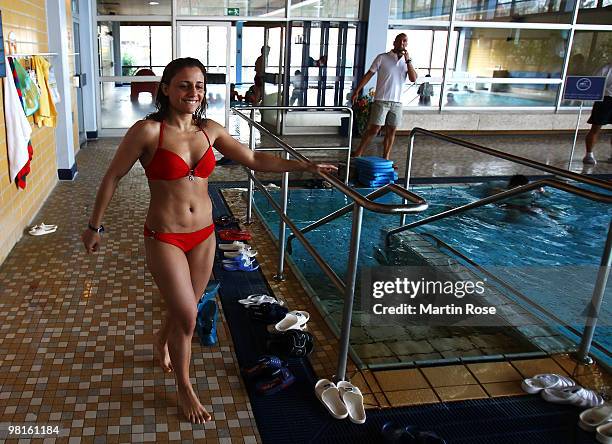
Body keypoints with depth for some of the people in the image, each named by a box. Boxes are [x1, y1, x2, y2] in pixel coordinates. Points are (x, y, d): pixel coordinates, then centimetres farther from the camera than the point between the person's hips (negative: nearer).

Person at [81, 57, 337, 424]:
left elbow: (254, 159, 4)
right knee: (187, 316, -3)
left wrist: (306, 166, 0)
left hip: (203, 235, 5)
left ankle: (163, 341, 54)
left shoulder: (209, 130, -1)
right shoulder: (148, 131, -15)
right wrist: (95, 226, 0)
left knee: (185, 311, 18)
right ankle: (185, 388, 23)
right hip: (165, 238, -5)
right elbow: (113, 177, -6)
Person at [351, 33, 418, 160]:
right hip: (381, 101, -4)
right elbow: (368, 75, -2)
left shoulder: (407, 62, 10)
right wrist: (356, 92, -6)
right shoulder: (382, 58, -1)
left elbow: (413, 78, -3)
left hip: (397, 102, 4)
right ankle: (357, 154, 4)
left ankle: (385, 158, 15)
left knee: (391, 131, 7)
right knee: (374, 129, -7)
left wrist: (408, 60, -10)